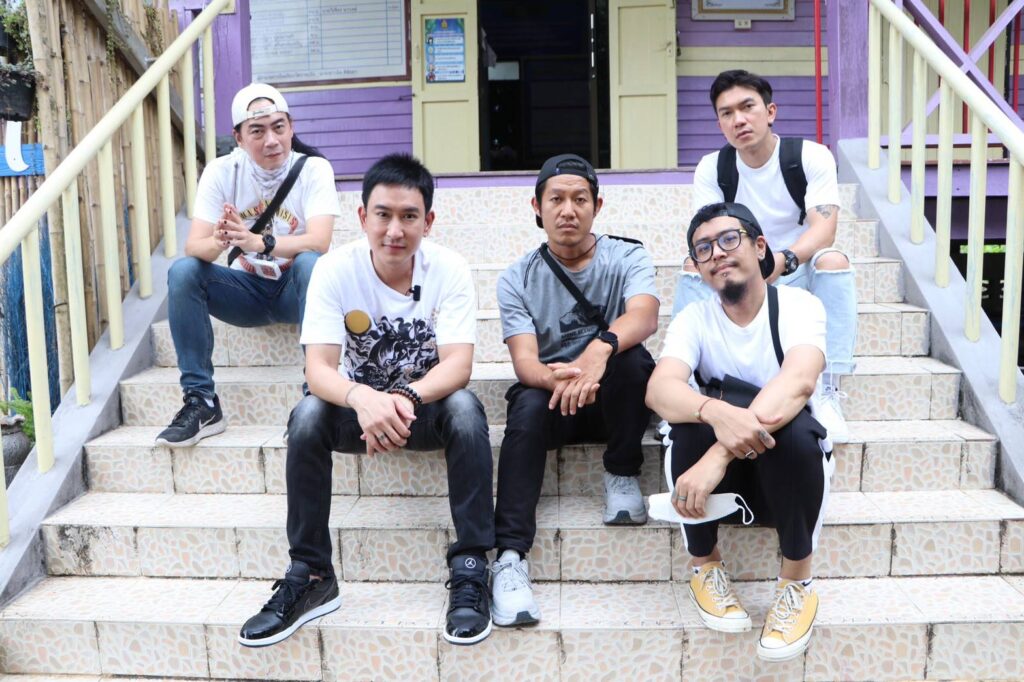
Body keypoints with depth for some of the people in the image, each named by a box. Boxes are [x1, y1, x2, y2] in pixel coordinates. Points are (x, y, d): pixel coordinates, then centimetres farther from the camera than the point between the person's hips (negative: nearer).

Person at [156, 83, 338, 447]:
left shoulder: (313, 169, -13)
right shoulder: (221, 171, -7)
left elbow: (318, 243, -28)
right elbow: (193, 245, -16)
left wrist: (257, 242, -45)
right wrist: (219, 243, -41)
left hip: (296, 290, -2)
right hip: (247, 290, 3)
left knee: (310, 263, -35)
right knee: (182, 271, -23)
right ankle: (201, 403, -18)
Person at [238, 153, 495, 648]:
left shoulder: (449, 270, -16)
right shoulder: (335, 270, -16)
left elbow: (458, 365, -26)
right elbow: (318, 368, -24)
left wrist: (406, 397, -46)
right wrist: (363, 398, -46)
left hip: (428, 403, -1)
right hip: (358, 403, 1)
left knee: (465, 407, -33)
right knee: (307, 416, -29)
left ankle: (470, 570, -23)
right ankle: (310, 575, -14)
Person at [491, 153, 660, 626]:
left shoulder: (627, 258, -1)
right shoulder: (518, 279, 0)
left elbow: (644, 315, -24)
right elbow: (525, 360, -13)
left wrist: (601, 347, -47)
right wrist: (556, 379, -39)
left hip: (615, 400, 0)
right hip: (550, 393, 1)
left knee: (629, 355, -32)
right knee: (528, 407, -33)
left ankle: (622, 474, -11)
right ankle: (510, 557, -36)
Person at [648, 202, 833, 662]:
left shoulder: (798, 306, -10)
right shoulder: (694, 319, -4)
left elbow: (799, 382, -31)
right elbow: (659, 388, -24)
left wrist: (718, 456, -44)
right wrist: (717, 413, -47)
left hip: (791, 469, -1)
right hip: (720, 472, 2)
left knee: (792, 423, -34)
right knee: (693, 410, -29)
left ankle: (797, 582, -12)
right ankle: (705, 566, -9)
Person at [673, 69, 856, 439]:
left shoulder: (812, 157, -11)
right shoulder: (711, 168, -4)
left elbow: (823, 229, -25)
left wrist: (784, 260, -46)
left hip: (799, 278, -1)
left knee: (833, 260, -32)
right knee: (693, 270, -26)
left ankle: (828, 392, -32)